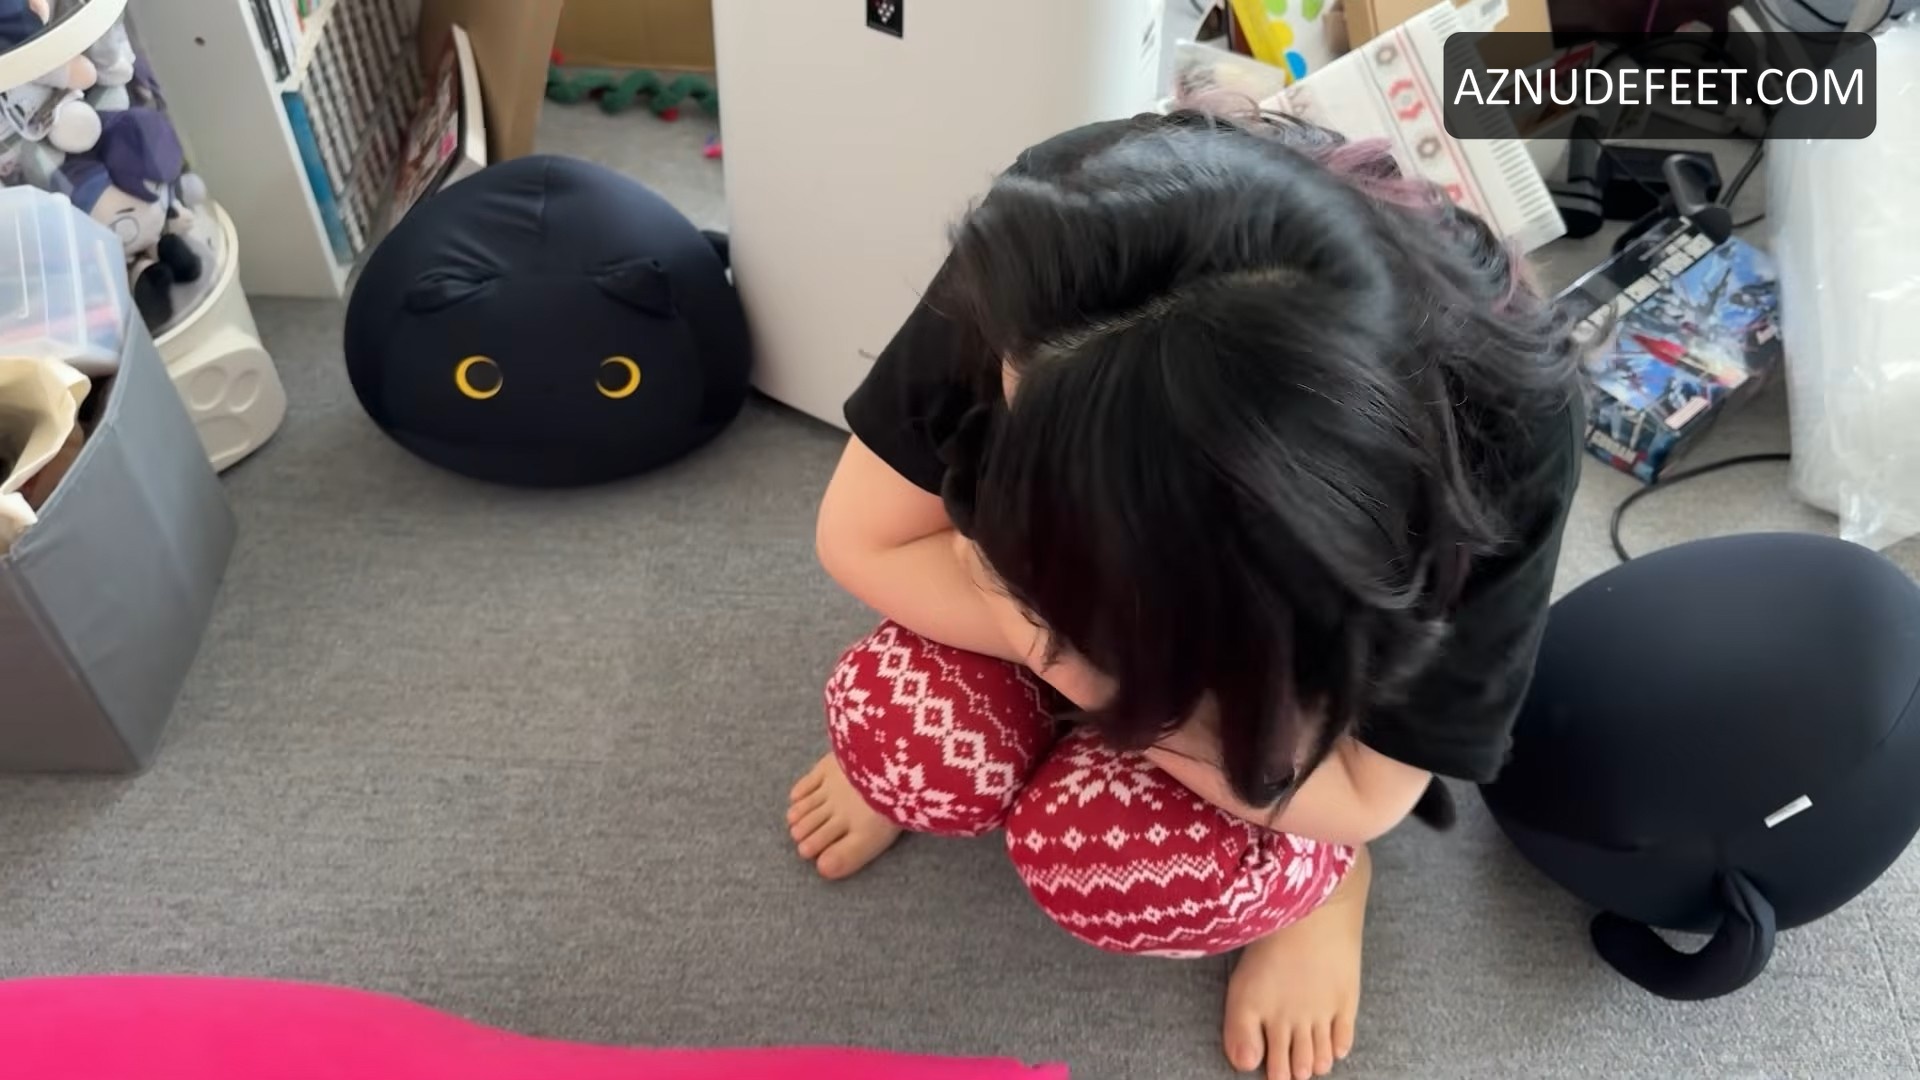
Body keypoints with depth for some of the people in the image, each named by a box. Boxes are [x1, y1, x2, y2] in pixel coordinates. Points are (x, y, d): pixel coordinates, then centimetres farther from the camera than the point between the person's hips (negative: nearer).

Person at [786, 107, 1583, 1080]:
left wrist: (1095, 661, -34)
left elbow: (1364, 794, -26)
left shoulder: (1498, 428, -36)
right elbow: (861, 536, -20)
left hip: (1289, 661, -1)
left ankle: (1315, 870, 5)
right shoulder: (1045, 252, -32)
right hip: (1105, 576, 2)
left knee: (1103, 858, -28)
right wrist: (1056, 620, -33)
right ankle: (913, 749, 11)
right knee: (909, 739, -26)